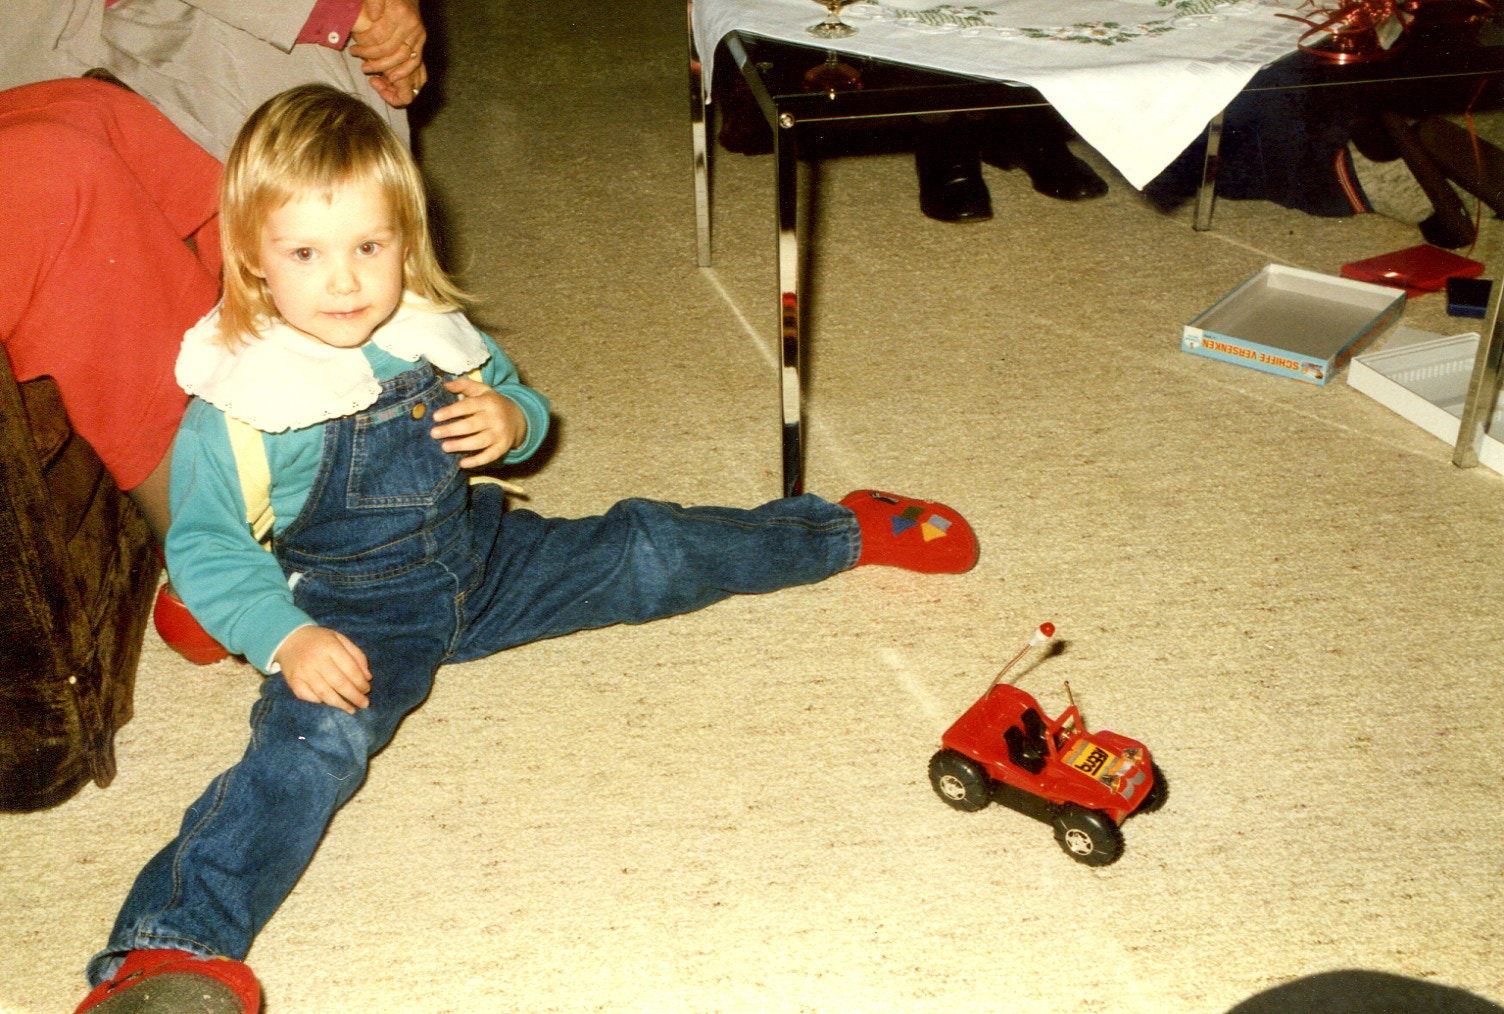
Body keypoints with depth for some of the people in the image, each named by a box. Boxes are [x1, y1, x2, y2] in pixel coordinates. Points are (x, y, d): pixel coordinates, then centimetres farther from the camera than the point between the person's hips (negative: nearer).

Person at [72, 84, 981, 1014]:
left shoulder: (429, 331, -5)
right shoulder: (235, 405, -20)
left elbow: (515, 394, 11)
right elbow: (206, 549, -13)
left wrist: (513, 420, -14)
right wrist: (285, 638, -29)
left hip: (478, 558, 5)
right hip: (352, 615, -4)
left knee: (646, 554, 5)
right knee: (313, 738, -33)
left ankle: (850, 530, 24)